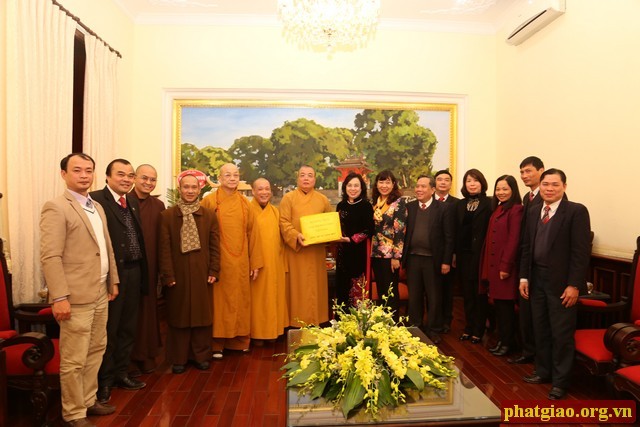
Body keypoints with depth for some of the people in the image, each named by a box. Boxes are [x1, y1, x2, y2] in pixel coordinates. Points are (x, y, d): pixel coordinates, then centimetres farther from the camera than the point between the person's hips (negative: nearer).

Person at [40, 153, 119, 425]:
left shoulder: (97, 207, 14)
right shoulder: (56, 208, -11)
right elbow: (50, 257, -17)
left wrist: (113, 280, 17)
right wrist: (59, 298, -21)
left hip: (100, 294, 8)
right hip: (76, 298, -8)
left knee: (96, 351, 18)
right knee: (74, 360, 4)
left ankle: (88, 401, 35)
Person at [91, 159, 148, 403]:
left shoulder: (133, 201, 12)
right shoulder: (96, 200, -13)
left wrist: (142, 272, 8)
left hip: (134, 271, 7)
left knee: (128, 327, 18)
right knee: (108, 329, 8)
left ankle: (121, 373, 35)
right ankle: (104, 380, 26)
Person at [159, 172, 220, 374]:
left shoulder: (209, 215, 3)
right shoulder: (167, 215, 0)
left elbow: (215, 246, 3)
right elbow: (165, 248, -3)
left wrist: (214, 271, -4)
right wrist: (168, 275, -8)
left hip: (202, 275, 1)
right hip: (178, 275, -1)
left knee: (203, 315, 9)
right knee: (178, 316, 9)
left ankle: (201, 355, 25)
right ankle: (178, 359, 23)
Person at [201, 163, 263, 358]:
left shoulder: (244, 202, 7)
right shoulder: (209, 201, -3)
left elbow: (251, 232, 7)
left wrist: (255, 262, 5)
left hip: (241, 263, 3)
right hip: (219, 261, -3)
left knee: (241, 301, 11)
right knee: (219, 302, 4)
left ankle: (240, 340, 25)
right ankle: (217, 343, 17)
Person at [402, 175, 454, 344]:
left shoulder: (442, 209, -4)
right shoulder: (409, 207, 5)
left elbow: (449, 238, -5)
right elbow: (403, 233, 4)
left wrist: (446, 261, -8)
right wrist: (402, 257, 0)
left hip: (432, 260, -3)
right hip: (413, 258, 3)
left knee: (434, 297, 9)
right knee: (414, 296, 12)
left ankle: (433, 331, 23)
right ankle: (414, 329, 27)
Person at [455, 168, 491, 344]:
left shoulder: (489, 203, -5)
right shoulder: (460, 204, 10)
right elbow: (456, 230, 8)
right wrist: (455, 253, 4)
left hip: (481, 254, -4)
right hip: (464, 254, 4)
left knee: (479, 293, 5)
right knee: (467, 293, 12)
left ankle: (478, 330, 17)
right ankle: (468, 328, 23)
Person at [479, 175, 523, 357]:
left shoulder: (516, 209, -11)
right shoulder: (497, 209, 14)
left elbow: (514, 240, -16)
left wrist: (506, 265, -17)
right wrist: (486, 266, 12)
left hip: (505, 265, -8)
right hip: (493, 264, 8)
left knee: (505, 304, 3)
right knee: (498, 303, 13)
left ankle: (508, 342, 16)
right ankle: (502, 339, 25)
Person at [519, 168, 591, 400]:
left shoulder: (576, 211, -8)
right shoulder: (533, 212, 10)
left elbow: (582, 251, -13)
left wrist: (574, 285, -16)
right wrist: (524, 277, 8)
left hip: (561, 282, -6)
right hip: (537, 279, 6)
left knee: (561, 333, 4)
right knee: (540, 330, 16)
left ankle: (560, 381, 19)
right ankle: (543, 371, 32)